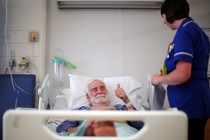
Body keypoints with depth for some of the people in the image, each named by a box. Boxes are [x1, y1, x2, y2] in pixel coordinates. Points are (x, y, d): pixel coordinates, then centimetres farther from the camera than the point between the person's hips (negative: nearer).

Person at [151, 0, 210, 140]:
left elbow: (182, 75, -25)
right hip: (197, 103, 10)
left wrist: (160, 79, -9)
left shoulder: (184, 32, -16)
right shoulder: (198, 30, 14)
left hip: (188, 105, -10)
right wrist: (167, 74, 20)